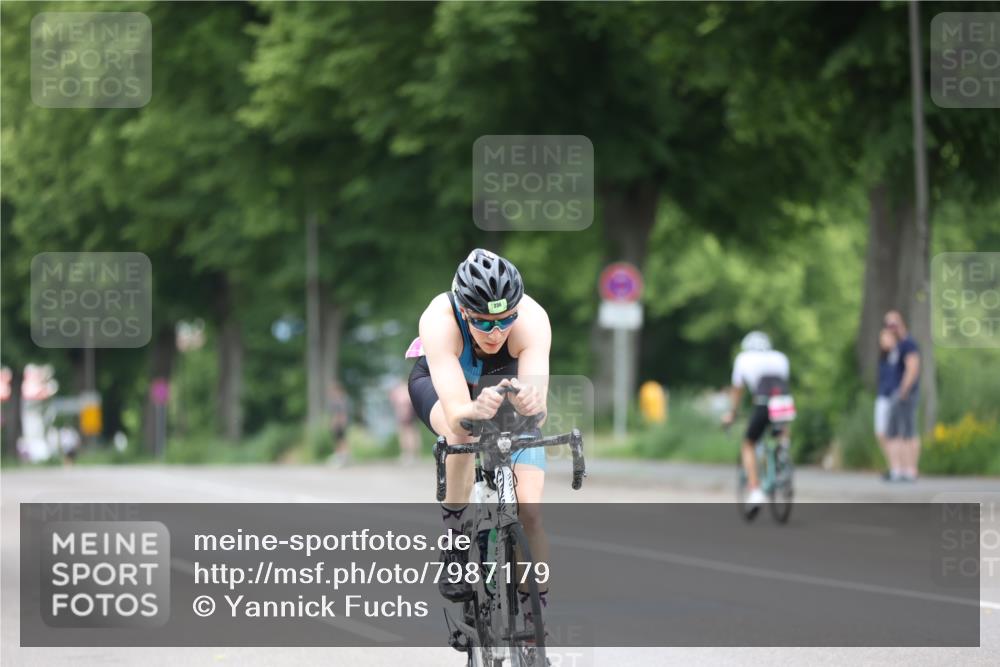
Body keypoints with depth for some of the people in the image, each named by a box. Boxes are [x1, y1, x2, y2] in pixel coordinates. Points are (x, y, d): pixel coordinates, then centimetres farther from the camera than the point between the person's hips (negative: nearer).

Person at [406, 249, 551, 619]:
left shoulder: (533, 319, -37)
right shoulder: (439, 321, -40)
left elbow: (538, 399, -47)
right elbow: (455, 413, -49)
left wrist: (528, 399, -70)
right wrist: (475, 410, -71)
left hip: (506, 381, 1)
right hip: (440, 383, -1)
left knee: (529, 506, -15)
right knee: (464, 432, -38)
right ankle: (455, 538, -20)